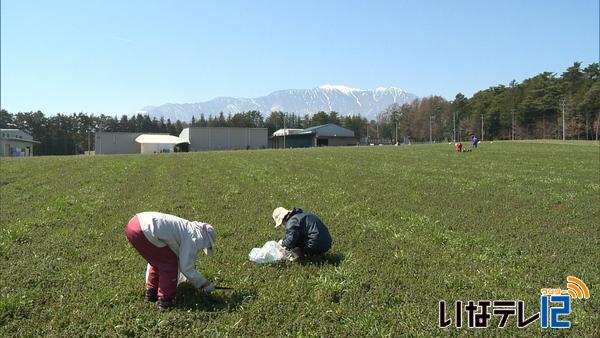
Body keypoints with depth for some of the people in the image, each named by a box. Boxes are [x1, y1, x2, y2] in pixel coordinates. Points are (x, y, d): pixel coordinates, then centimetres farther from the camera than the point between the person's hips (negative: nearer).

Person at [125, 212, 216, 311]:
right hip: (143, 232, -10)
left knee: (158, 260, 25)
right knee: (170, 263, 3)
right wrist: (205, 284, 11)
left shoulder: (188, 228, 24)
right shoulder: (194, 238, -3)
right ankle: (164, 300, 10)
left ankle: (151, 292, 35)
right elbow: (186, 268, -1)